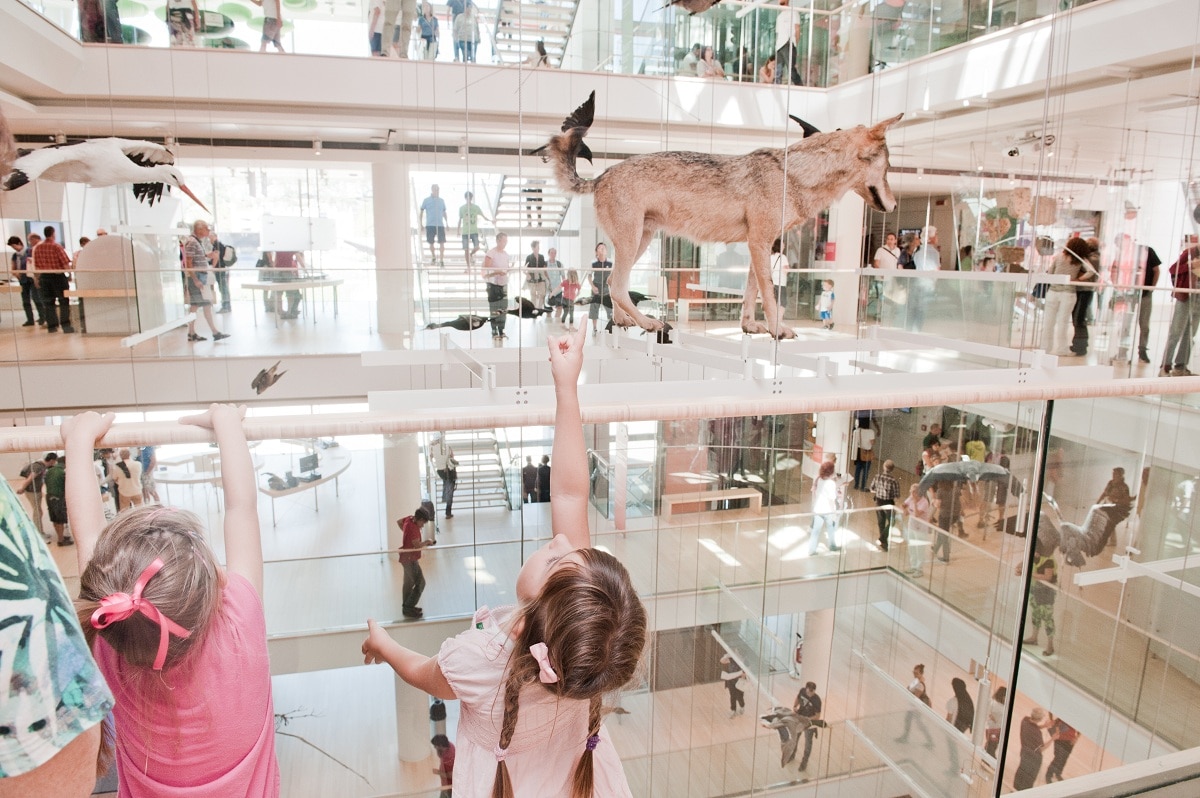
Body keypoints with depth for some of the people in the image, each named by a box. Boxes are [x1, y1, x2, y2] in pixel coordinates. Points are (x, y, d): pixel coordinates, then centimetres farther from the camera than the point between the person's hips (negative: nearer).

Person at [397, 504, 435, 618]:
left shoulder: (409, 519, -2)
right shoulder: (413, 528, -28)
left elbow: (399, 522, 19)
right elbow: (417, 545, -32)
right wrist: (427, 542, -14)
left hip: (406, 557, 10)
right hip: (410, 559, -10)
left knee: (408, 583, 20)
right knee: (420, 583, -3)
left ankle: (406, 607, 31)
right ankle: (408, 608, 4)